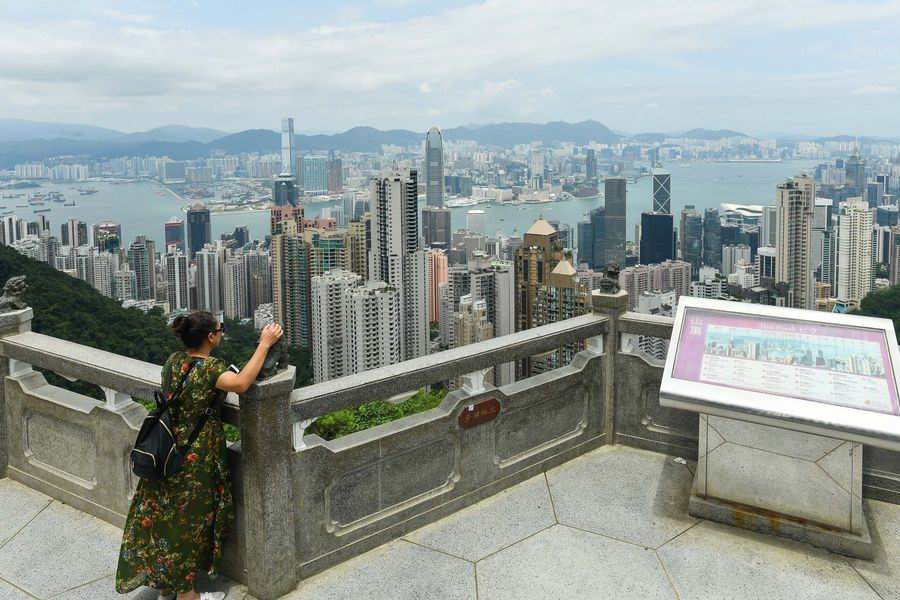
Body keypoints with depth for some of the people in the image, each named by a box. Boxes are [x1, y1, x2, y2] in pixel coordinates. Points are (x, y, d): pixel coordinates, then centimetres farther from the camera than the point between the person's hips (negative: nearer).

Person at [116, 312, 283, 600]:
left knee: (164, 516, 18)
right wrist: (264, 344, -35)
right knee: (188, 524, 7)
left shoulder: (174, 360, 2)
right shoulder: (209, 367, -22)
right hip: (195, 460, -7)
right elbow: (241, 383, -41)